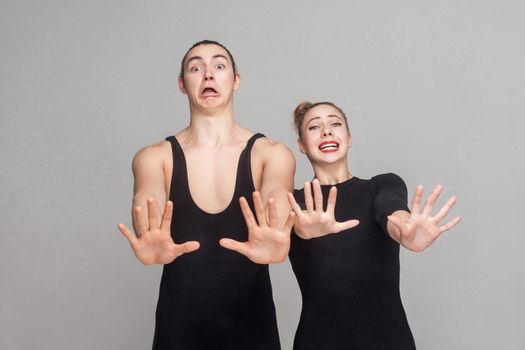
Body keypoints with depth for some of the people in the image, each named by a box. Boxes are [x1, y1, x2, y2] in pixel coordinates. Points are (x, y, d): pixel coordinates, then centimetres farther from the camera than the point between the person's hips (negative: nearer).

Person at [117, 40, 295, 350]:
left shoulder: (272, 154, -5)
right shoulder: (154, 157, -3)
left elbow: (277, 204, -23)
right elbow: (147, 205, -21)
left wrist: (276, 240, -46)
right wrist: (152, 245, -44)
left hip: (252, 324, 0)